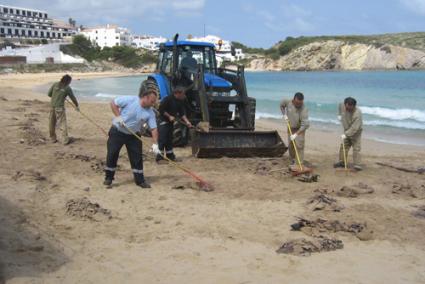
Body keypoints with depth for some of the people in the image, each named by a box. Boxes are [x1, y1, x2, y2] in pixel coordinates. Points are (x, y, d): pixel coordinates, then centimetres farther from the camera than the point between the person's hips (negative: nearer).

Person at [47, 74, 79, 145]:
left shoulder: (55, 84, 5)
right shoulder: (67, 88, -3)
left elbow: (49, 94, 7)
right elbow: (73, 98, 8)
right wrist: (77, 106, 24)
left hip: (52, 106, 4)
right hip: (60, 107, -4)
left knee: (52, 123, 12)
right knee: (62, 123, 0)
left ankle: (53, 139, 20)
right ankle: (65, 140, -1)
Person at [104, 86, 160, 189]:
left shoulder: (150, 113, -10)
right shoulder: (130, 100, -20)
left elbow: (154, 129, -10)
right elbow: (113, 103, -12)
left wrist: (155, 144, -20)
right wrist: (118, 117, -21)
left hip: (133, 135, 3)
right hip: (117, 131, -3)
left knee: (137, 157, 0)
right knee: (112, 155, 0)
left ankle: (140, 180, 11)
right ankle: (108, 178, 16)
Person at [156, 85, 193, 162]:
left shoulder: (180, 102, 5)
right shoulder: (168, 99, -18)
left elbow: (182, 113, 7)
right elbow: (161, 110, -18)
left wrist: (187, 122, -3)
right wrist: (169, 116, -18)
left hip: (171, 122, 8)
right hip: (163, 121, -8)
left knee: (169, 139, 14)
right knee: (162, 139, -10)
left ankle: (170, 155, 23)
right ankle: (159, 157, -9)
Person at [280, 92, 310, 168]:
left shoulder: (304, 110, -31)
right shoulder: (288, 102, -18)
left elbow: (305, 125, -34)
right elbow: (282, 104, 6)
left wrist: (296, 134, -36)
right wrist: (284, 115, -5)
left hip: (300, 129, -4)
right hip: (291, 128, 4)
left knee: (299, 146, -15)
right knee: (290, 145, 8)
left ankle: (300, 164, -13)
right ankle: (292, 161, 25)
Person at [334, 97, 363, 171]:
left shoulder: (357, 113, -34)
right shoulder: (342, 106, -16)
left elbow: (354, 128, -36)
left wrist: (346, 134, -37)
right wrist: (340, 115, 7)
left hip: (356, 132, -6)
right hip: (347, 130, 6)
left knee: (356, 148, -12)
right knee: (343, 146, 9)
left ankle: (357, 165, -13)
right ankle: (341, 161, 19)